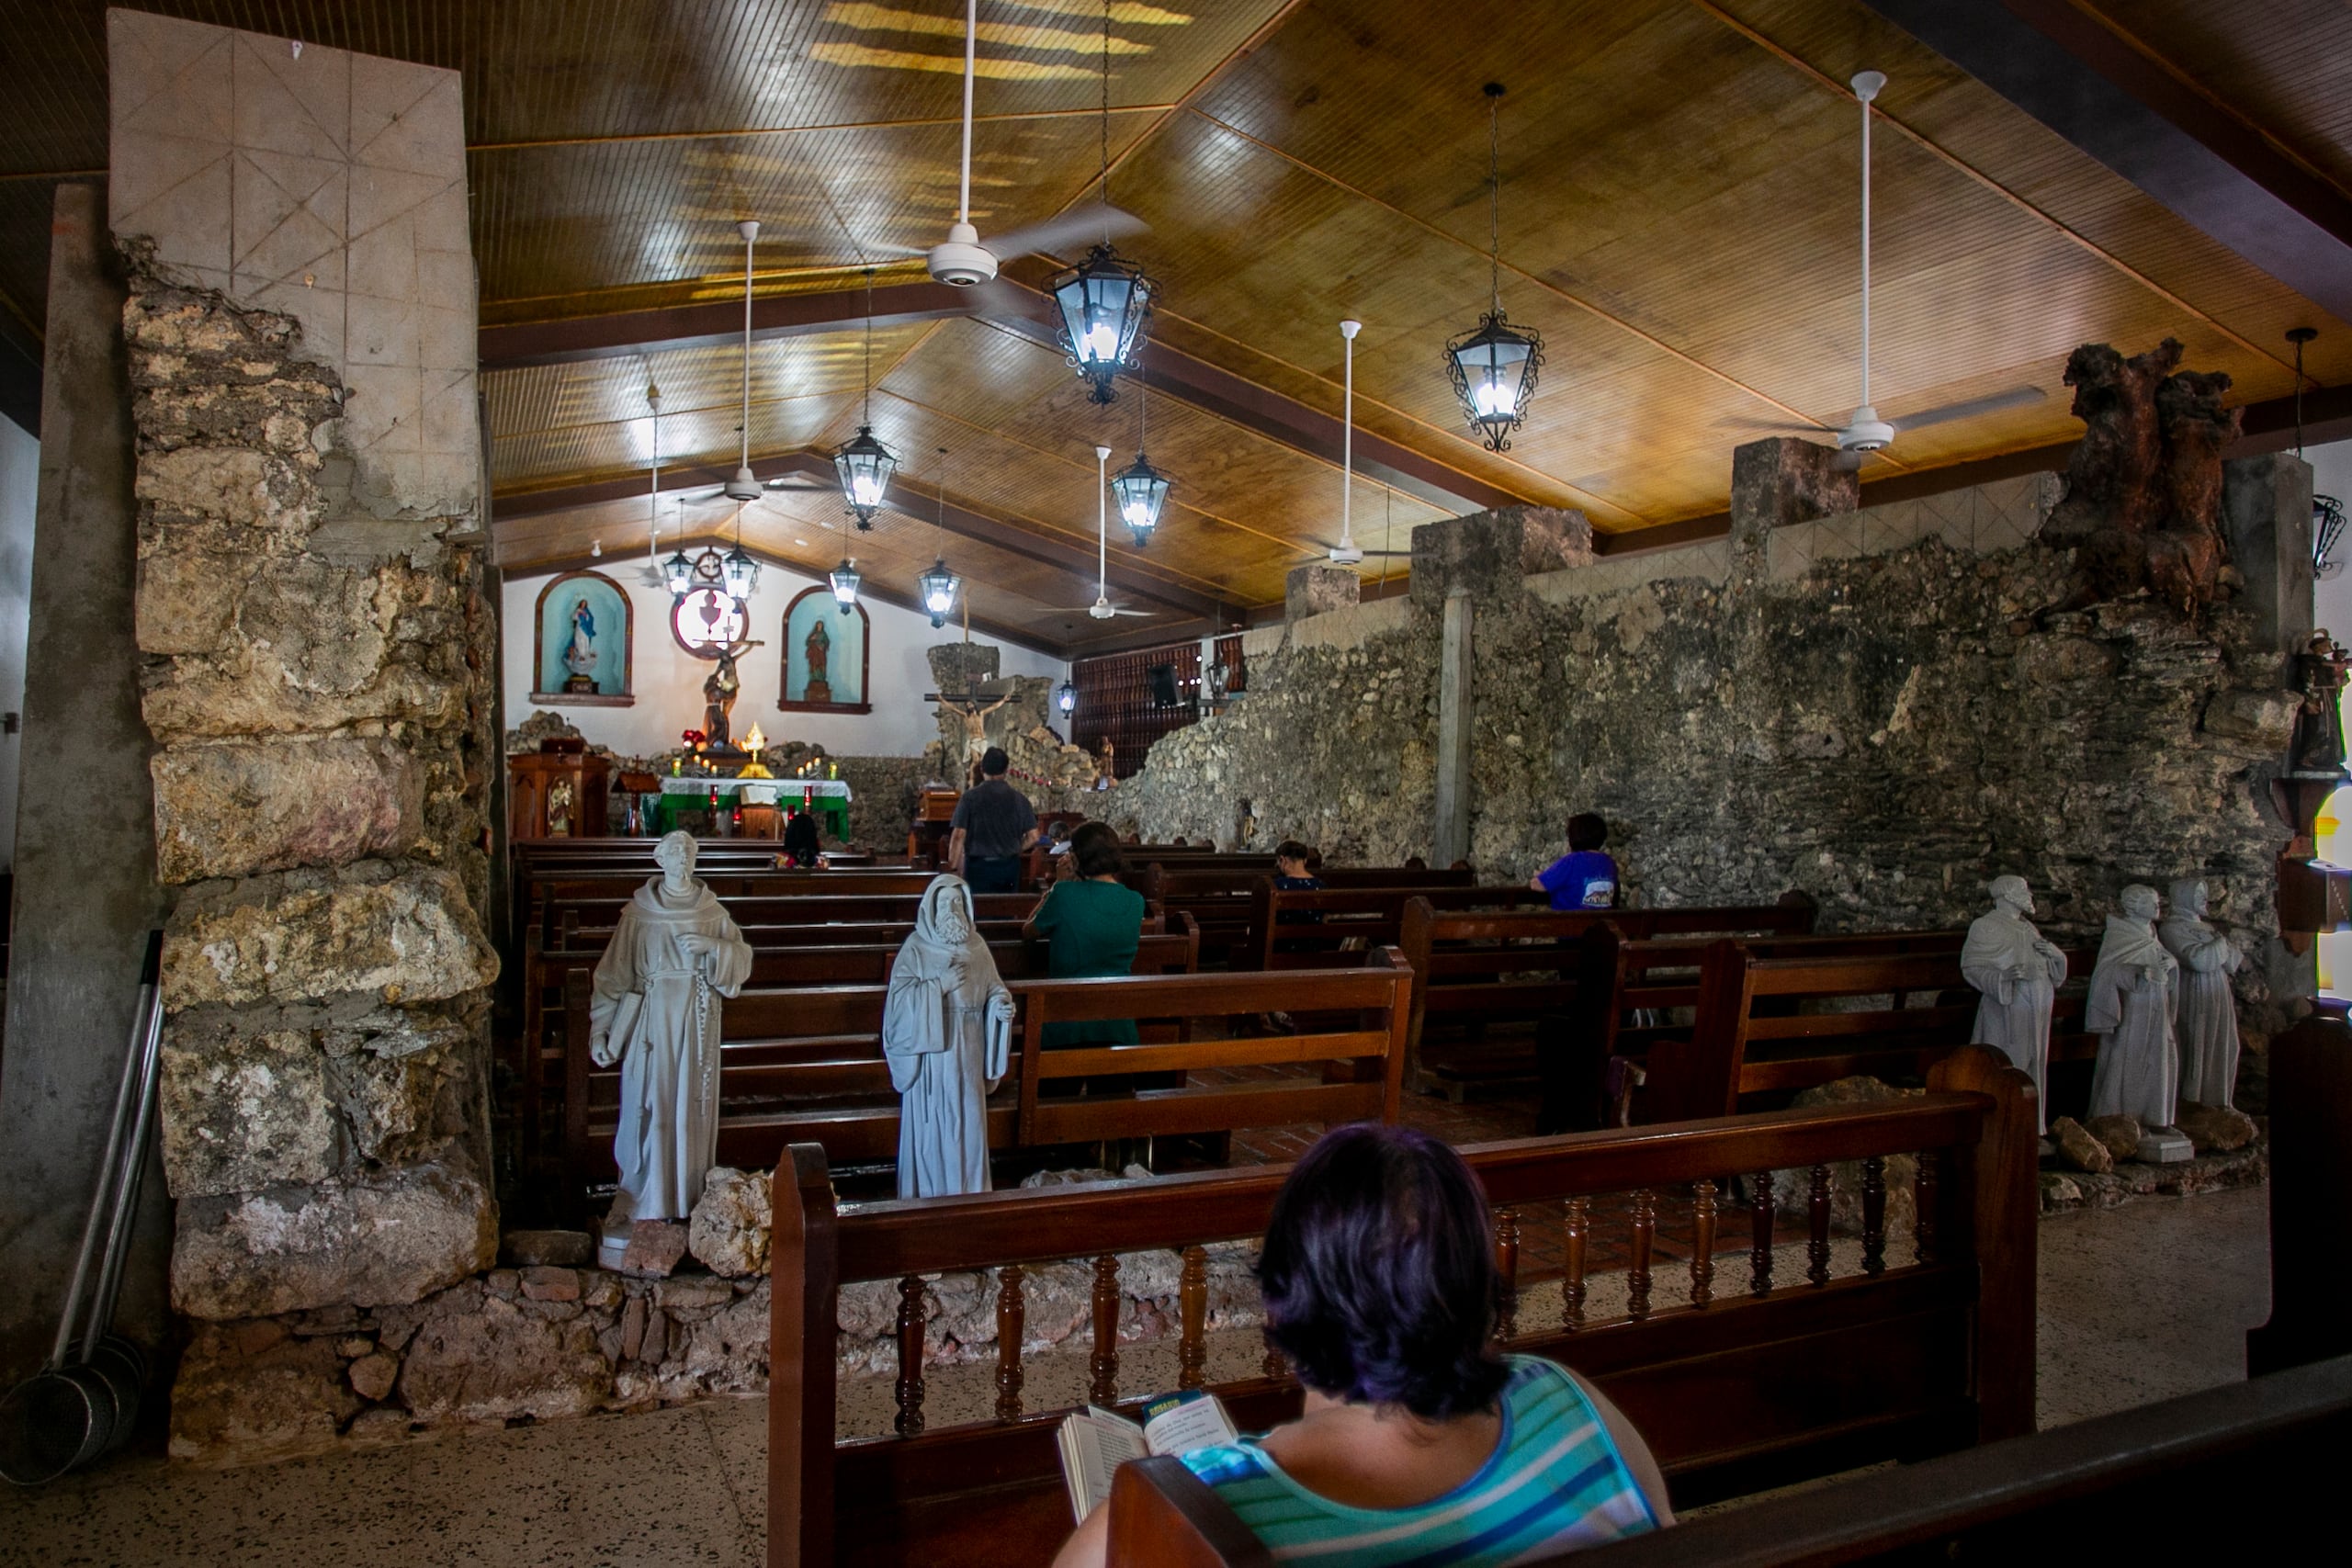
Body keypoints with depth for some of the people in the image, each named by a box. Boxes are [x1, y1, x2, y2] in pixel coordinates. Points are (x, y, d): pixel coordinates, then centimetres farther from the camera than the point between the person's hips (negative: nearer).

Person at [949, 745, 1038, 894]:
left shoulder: (970, 796, -6)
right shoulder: (1019, 798, 1)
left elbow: (958, 835, -10)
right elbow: (1033, 836, 2)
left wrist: (953, 868, -3)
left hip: (978, 866, -2)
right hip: (1009, 866, 2)